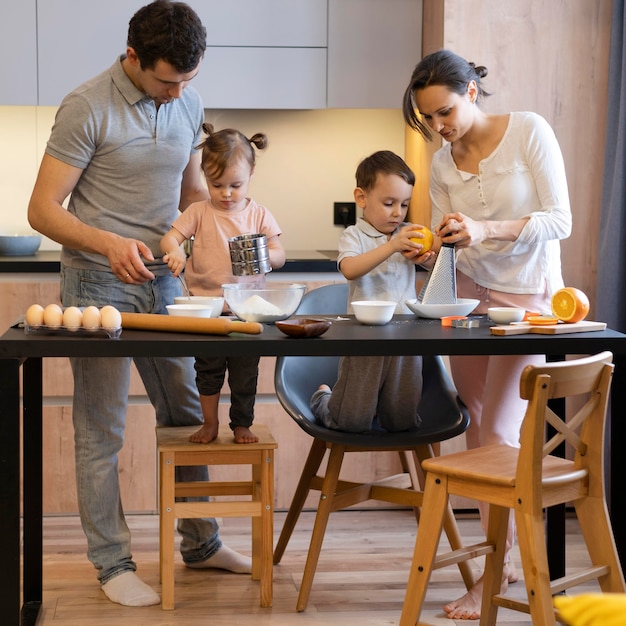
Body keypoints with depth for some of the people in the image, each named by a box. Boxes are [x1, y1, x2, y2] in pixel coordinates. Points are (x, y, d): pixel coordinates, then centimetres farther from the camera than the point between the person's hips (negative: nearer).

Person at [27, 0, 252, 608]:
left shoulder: (188, 104, 7)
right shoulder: (87, 108, -12)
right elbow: (43, 210, -14)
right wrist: (109, 244, -30)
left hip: (163, 281, 6)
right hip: (100, 285, -6)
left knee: (187, 414, 13)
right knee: (101, 430, 2)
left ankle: (200, 542, 27)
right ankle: (112, 563, 12)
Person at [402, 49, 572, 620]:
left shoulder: (529, 131, -13)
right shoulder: (443, 165, 1)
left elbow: (560, 220, -16)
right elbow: (448, 243, 4)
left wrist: (486, 230, -29)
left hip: (528, 296, -6)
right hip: (470, 293, 6)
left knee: (498, 432, -9)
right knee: (478, 424, 8)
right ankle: (504, 549, 20)